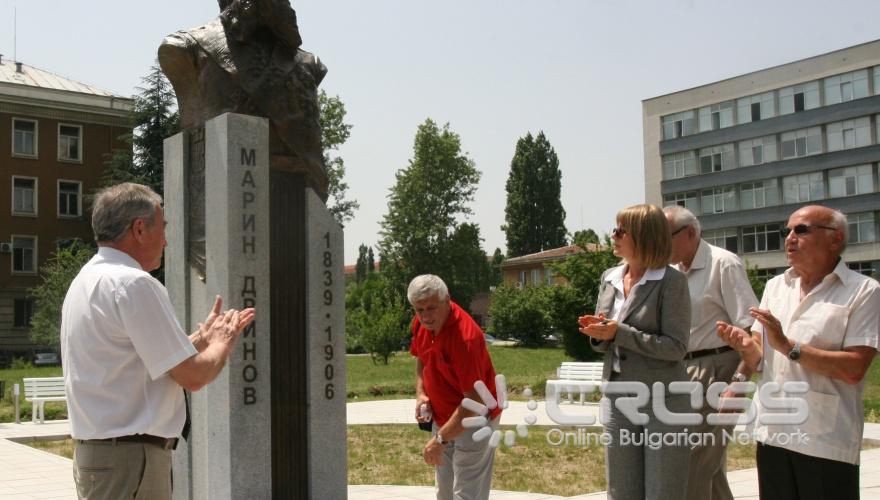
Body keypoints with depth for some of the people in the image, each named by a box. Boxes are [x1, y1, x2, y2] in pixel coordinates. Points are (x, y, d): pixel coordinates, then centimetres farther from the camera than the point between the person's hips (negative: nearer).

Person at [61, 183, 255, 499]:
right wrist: (224, 343, 1)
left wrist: (203, 337, 20)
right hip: (130, 456, -10)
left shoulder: (87, 280, 13)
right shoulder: (134, 283, -18)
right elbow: (192, 375, -17)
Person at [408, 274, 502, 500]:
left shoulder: (464, 336, -32)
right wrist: (420, 393, -2)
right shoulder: (421, 324, -7)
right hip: (442, 418, 8)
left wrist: (440, 439, -31)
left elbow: (474, 401, -31)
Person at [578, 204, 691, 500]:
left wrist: (619, 332, -22)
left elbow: (676, 347, -17)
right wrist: (598, 332, -10)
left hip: (663, 404, -6)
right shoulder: (609, 279, 8)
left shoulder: (671, 281, -12)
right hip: (617, 401, 6)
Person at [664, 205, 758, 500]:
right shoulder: (673, 271, 13)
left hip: (714, 371, -8)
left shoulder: (723, 264, -11)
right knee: (710, 465, 16)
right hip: (683, 372, 8)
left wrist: (738, 381, -21)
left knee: (694, 463, -8)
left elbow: (752, 329, -15)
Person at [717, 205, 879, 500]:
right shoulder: (775, 286, 12)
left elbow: (854, 369, -16)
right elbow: (758, 360, 10)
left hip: (826, 441, -5)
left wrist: (788, 346, -20)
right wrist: (744, 345, -12)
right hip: (771, 432, 5)